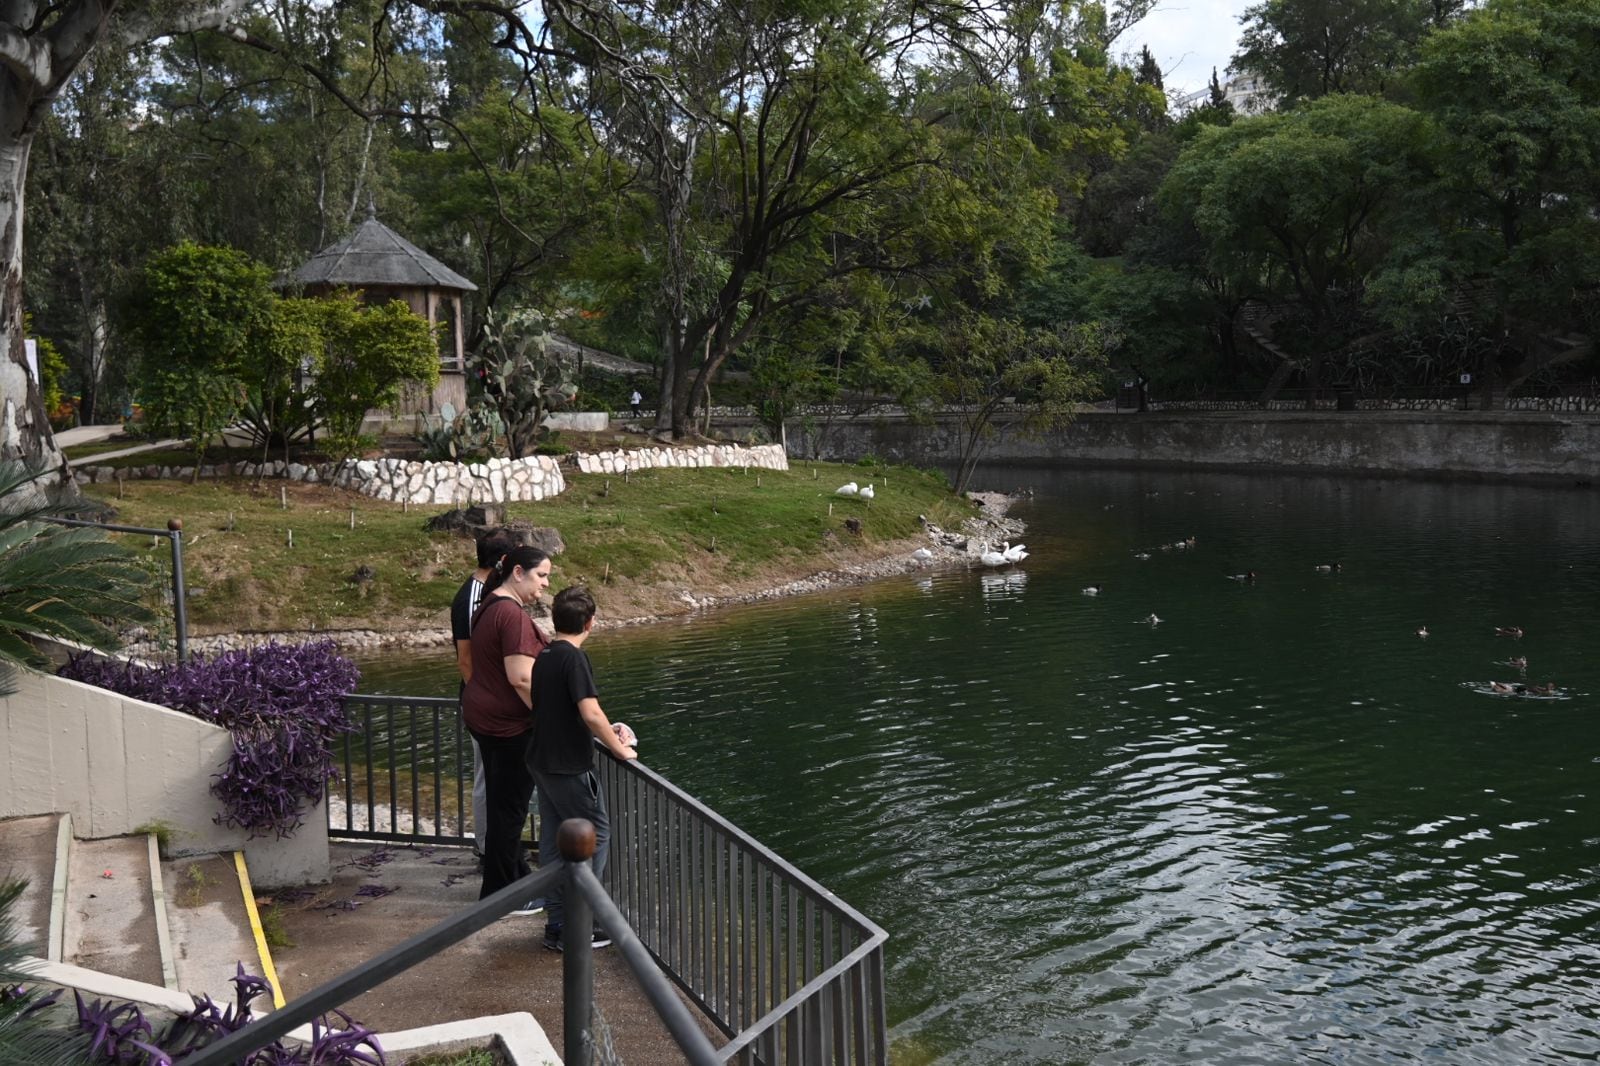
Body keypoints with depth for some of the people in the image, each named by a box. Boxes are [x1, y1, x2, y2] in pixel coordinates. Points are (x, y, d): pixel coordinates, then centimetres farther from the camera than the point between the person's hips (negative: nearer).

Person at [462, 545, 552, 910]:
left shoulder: (490, 606, 11)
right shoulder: (513, 614, -21)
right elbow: (521, 678, -27)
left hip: (483, 715, 10)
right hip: (509, 723, -10)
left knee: (502, 803, 19)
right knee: (509, 808, 1)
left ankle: (517, 875, 33)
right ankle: (501, 893, 11)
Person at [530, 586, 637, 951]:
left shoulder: (544, 656, 8)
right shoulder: (574, 658, -18)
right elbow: (591, 714, -26)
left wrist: (608, 733, 17)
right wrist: (619, 748, -13)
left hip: (545, 765, 8)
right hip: (570, 768, -8)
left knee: (553, 842, 12)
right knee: (595, 836, 2)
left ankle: (556, 925, 18)